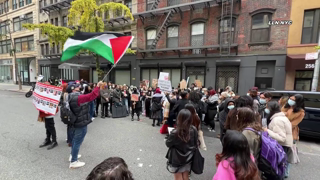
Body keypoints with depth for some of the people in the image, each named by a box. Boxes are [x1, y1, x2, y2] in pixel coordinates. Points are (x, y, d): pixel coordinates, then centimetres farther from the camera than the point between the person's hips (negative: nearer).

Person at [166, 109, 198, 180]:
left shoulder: (175, 133, -31)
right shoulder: (194, 130, -18)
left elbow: (168, 144, -13)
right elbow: (196, 144, -4)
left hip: (177, 159, -4)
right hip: (188, 158, 4)